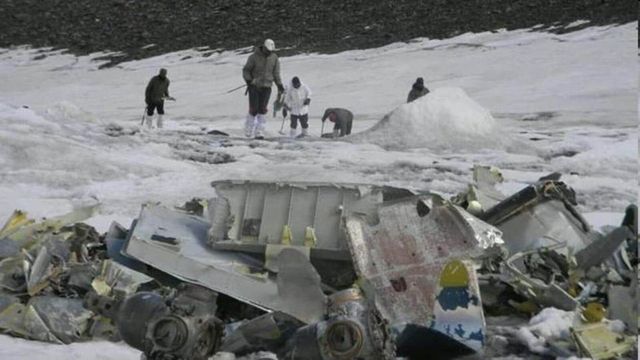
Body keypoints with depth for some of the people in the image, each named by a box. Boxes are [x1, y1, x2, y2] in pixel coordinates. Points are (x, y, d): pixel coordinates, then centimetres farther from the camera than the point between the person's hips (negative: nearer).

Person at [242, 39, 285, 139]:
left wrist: (280, 86, -1)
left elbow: (276, 73, 8)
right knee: (254, 110, -5)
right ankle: (248, 131, 18)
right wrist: (249, 81, -19)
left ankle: (259, 133, -3)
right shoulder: (254, 57, -10)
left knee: (262, 110, -6)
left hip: (266, 87, 2)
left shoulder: (274, 58, 0)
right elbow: (246, 70, -3)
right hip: (254, 86, -2)